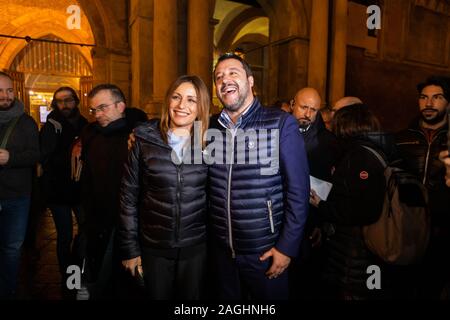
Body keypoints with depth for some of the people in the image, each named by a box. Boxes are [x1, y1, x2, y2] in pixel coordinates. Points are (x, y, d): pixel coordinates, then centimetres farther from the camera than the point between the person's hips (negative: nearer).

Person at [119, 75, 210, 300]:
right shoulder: (145, 139, -7)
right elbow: (129, 196, -3)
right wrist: (129, 248, -2)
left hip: (197, 245, 1)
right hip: (153, 246, 0)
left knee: (193, 296, 18)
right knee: (157, 296, 18)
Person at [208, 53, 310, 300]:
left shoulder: (281, 123, -11)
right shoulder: (211, 127, 1)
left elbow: (298, 190, -11)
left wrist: (287, 246, -12)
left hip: (265, 251, -3)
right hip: (221, 248, 4)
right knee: (227, 296, 22)